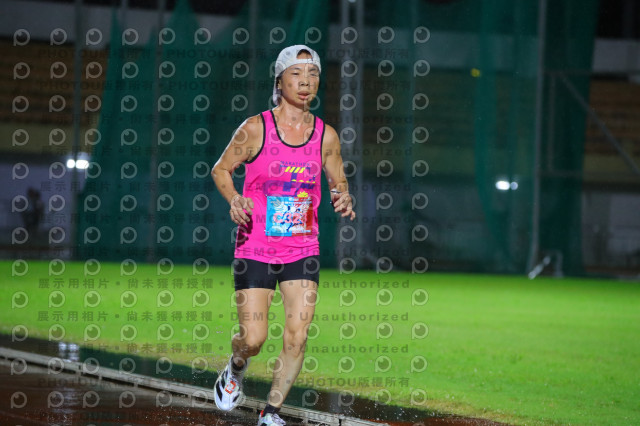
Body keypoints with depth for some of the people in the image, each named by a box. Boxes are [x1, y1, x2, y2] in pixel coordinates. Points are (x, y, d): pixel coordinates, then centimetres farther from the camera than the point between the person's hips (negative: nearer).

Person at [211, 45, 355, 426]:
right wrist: (234, 198, -15)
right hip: (255, 249, -2)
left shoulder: (326, 135, 1)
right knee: (254, 340, -5)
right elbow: (221, 169, 4)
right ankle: (236, 368, 32)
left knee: (297, 337, -9)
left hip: (303, 250, 2)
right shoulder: (256, 128, -7)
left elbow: (339, 183, 13)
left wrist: (343, 198, -11)